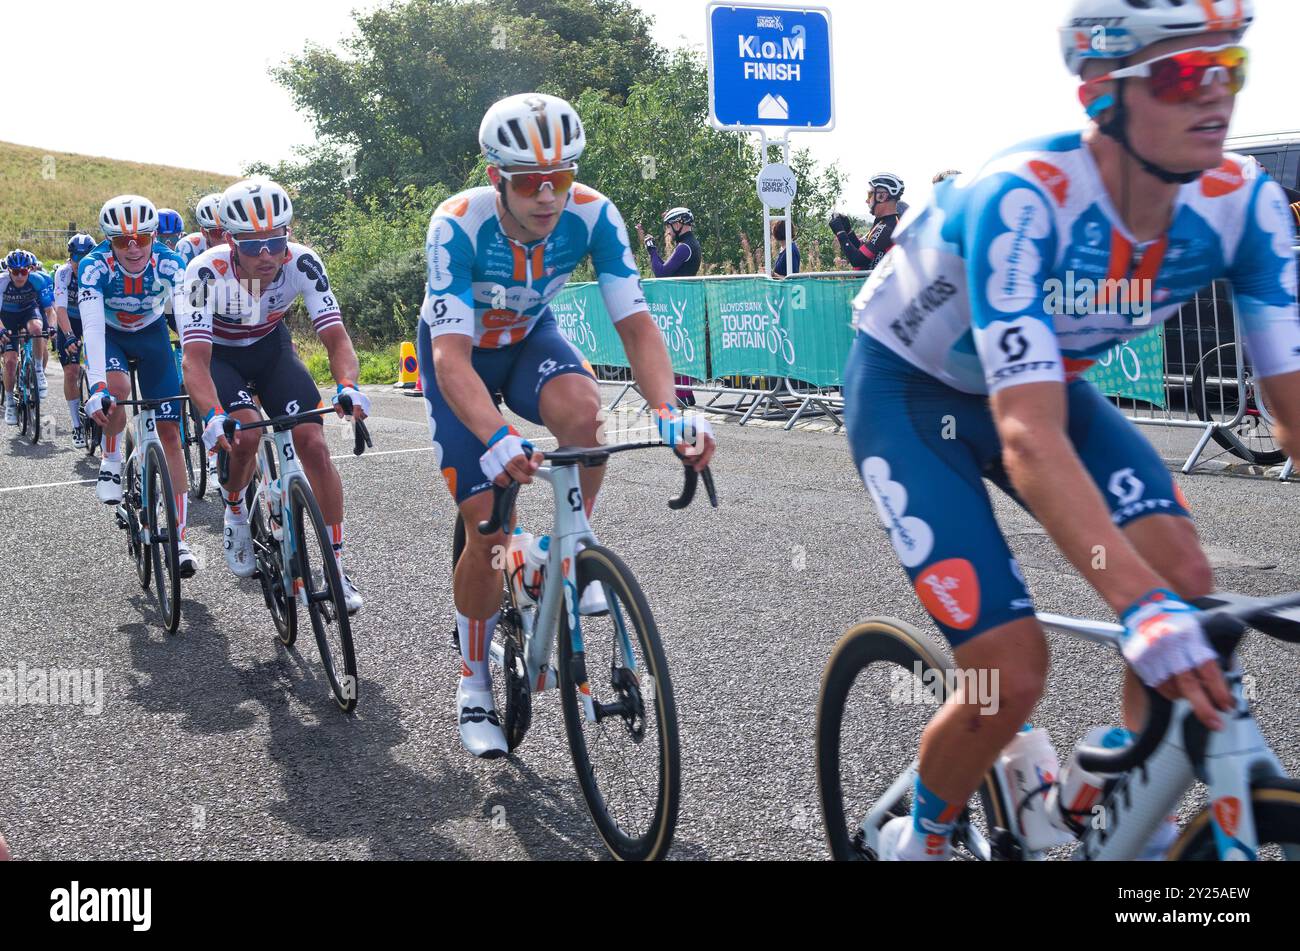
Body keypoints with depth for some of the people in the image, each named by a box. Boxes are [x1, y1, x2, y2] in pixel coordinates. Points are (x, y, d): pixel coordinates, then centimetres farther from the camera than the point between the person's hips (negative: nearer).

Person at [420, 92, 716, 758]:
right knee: (489, 528, -9)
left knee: (582, 408, -35)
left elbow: (635, 323, -28)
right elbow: (453, 356, -41)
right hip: (458, 352, -2)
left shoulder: (592, 215, -27)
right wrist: (497, 440, -59)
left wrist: (670, 411, -46)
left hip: (529, 337, 2)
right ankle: (473, 683, 12)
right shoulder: (458, 225, -35)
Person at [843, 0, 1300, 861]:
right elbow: (1029, 438, -44)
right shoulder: (1021, 200, -35)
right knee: (1013, 676, -16)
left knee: (1185, 577, -19)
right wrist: (1140, 608, -55)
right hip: (908, 391, -5)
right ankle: (918, 839, 15)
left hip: (1046, 377, 5)